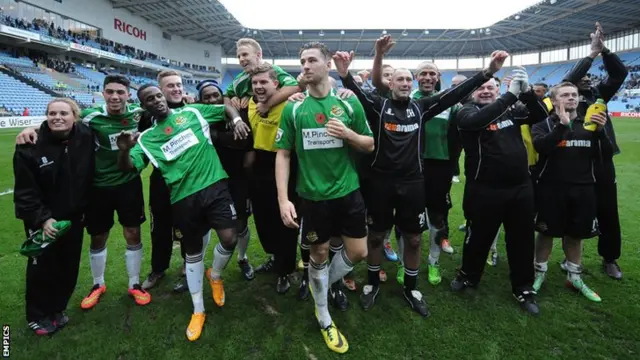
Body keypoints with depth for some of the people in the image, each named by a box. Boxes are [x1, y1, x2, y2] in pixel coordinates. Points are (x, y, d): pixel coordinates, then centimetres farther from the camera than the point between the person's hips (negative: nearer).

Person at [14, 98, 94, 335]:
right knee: (42, 266, 7)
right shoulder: (30, 146, -17)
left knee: (69, 266, 13)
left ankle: (57, 309, 34)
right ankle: (38, 316, 28)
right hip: (42, 219, -3)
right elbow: (24, 190, -14)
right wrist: (41, 218, -22)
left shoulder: (86, 137, -9)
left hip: (74, 216, 4)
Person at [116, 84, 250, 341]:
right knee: (193, 252, 12)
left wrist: (237, 119, -6)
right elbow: (128, 167, 2)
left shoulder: (192, 112, 8)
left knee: (229, 239, -13)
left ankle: (215, 275, 25)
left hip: (214, 185, -1)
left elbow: (227, 108, 15)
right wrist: (124, 151, -20)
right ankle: (198, 311, 28)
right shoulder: (147, 138, 10)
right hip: (183, 197, 1)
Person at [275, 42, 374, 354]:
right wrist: (283, 199, -11)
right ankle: (324, 320, 32)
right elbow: (283, 154, -2)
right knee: (319, 255, 11)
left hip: (348, 192, 2)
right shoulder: (292, 109, -3)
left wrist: (348, 134, -17)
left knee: (358, 252, 8)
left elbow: (370, 145, 5)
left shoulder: (349, 103, -1)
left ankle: (324, 287, 39)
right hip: (312, 196, -1)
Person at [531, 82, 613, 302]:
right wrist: (562, 125, -26)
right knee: (547, 232, 7)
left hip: (583, 189, 4)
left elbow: (607, 154, 2)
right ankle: (540, 273, 23)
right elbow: (540, 146, -21)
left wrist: (600, 131, -13)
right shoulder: (544, 124, -1)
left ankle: (574, 277, 30)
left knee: (576, 234, 14)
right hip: (551, 188, -3)